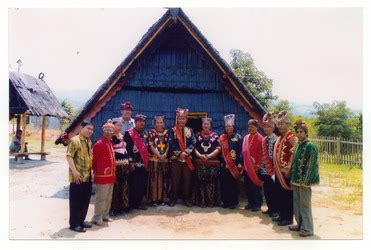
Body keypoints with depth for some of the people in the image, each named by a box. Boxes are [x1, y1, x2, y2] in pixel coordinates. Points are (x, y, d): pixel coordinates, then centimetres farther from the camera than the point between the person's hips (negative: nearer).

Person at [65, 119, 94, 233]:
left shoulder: (89, 142, 14)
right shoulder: (74, 140, -13)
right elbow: (68, 156, -20)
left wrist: (92, 171, 19)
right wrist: (74, 171, -25)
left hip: (87, 176, 8)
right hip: (77, 177, -8)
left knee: (85, 200, 15)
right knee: (75, 201, 2)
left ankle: (81, 220, 29)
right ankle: (74, 223, 13)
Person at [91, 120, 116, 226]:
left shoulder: (110, 143, 12)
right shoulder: (99, 144, -15)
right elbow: (94, 160, -13)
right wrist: (96, 171, -6)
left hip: (111, 176, 9)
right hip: (102, 176, -9)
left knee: (108, 198, 17)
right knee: (101, 198, 0)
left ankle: (105, 215, 29)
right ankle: (97, 218, 12)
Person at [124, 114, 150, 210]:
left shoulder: (145, 134, 16)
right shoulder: (129, 133, -6)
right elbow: (127, 149, -12)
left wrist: (147, 160, 15)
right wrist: (131, 162, -16)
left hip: (144, 163, 6)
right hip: (135, 163, -6)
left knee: (143, 184, 9)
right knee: (134, 184, 0)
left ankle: (140, 202, 21)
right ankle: (132, 204, 12)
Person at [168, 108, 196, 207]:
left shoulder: (190, 130, 10)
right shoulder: (173, 130, 3)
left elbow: (193, 143, 0)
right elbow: (171, 144, -6)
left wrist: (185, 152, -14)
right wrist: (179, 153, -14)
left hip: (187, 158, 2)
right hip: (175, 158, -2)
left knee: (187, 179, 6)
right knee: (175, 179, 3)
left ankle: (187, 199, 17)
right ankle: (173, 198, 14)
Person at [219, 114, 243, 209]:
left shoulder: (238, 137, 0)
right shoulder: (222, 138, 9)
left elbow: (240, 152, -5)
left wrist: (239, 164, -11)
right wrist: (220, 162, 3)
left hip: (234, 165, -3)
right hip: (224, 164, 3)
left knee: (233, 183, 3)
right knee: (224, 183, 6)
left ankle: (234, 202, 13)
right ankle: (226, 201, 18)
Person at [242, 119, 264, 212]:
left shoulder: (260, 138, -8)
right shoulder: (246, 137, 10)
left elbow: (261, 153, -12)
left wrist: (258, 165, -16)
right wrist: (244, 164, 9)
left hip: (255, 166, -6)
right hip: (247, 166, 6)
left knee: (256, 185, 3)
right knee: (247, 185, 12)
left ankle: (257, 204, 14)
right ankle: (250, 202, 24)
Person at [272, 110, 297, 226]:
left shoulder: (291, 137, -13)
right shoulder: (280, 137, 13)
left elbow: (293, 154, -18)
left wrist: (288, 169, -19)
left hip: (286, 171, -8)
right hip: (279, 171, 9)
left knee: (287, 195, 2)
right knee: (280, 194, 16)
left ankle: (288, 218, 13)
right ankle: (282, 215, 28)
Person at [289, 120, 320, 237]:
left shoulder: (310, 146, -13)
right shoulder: (298, 145, 10)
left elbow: (310, 166, -16)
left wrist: (304, 182, -18)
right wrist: (293, 179, 13)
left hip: (304, 181, -8)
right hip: (296, 180, 8)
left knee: (305, 204, 2)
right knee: (296, 204, 16)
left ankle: (307, 228, 14)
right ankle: (300, 224, 30)